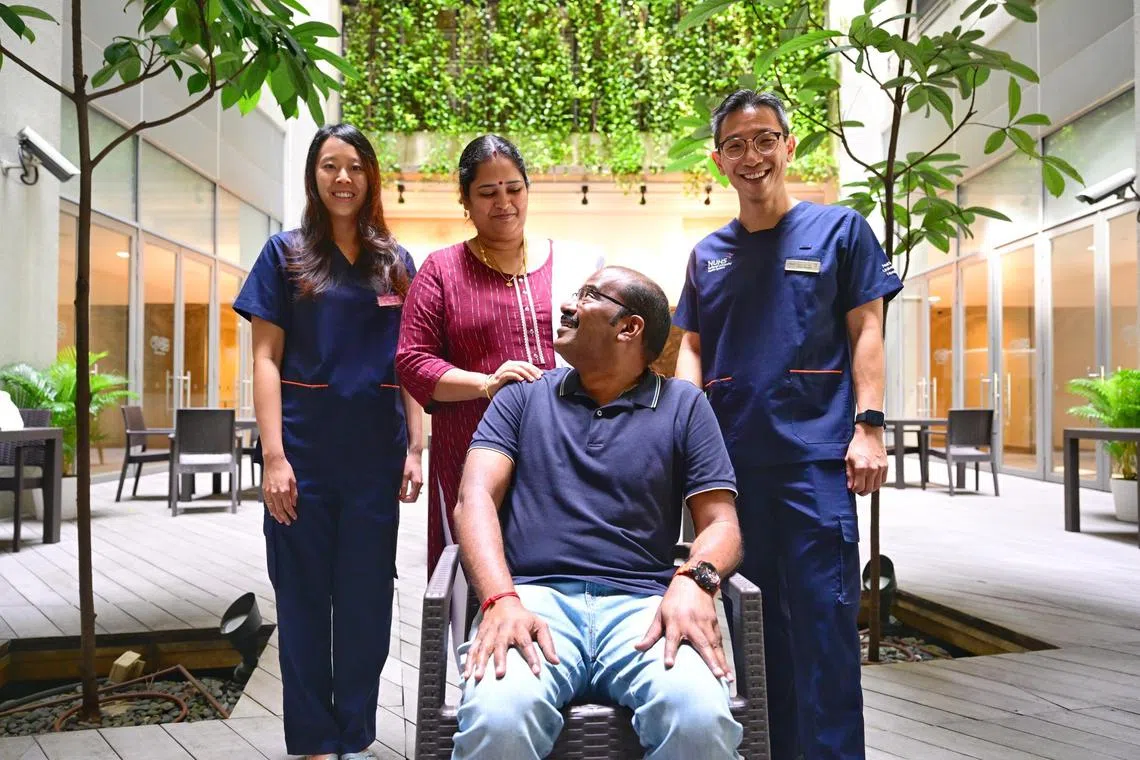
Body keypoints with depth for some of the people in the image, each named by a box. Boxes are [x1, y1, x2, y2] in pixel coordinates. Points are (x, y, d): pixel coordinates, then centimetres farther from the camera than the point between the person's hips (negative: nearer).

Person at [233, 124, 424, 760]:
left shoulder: (397, 261, 10)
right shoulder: (287, 253, 5)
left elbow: (409, 363, 9)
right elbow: (266, 359, -1)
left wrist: (415, 449, 1)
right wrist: (274, 456, -10)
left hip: (376, 452, 2)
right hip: (305, 449, -1)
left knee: (366, 596, 8)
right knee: (305, 596, 7)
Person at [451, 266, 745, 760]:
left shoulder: (684, 406, 13)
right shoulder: (522, 396, 15)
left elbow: (721, 522, 8)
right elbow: (476, 498, 3)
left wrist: (695, 580, -17)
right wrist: (500, 599, -16)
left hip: (641, 605, 0)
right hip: (535, 597, 0)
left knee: (701, 719, -32)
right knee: (496, 718, -33)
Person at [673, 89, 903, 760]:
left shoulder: (839, 229, 6)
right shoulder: (708, 254, 16)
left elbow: (866, 333, 1)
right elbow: (692, 346, 15)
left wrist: (868, 427, -10)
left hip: (816, 457, -4)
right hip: (728, 457, 4)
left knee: (822, 620, -3)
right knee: (751, 622, 12)